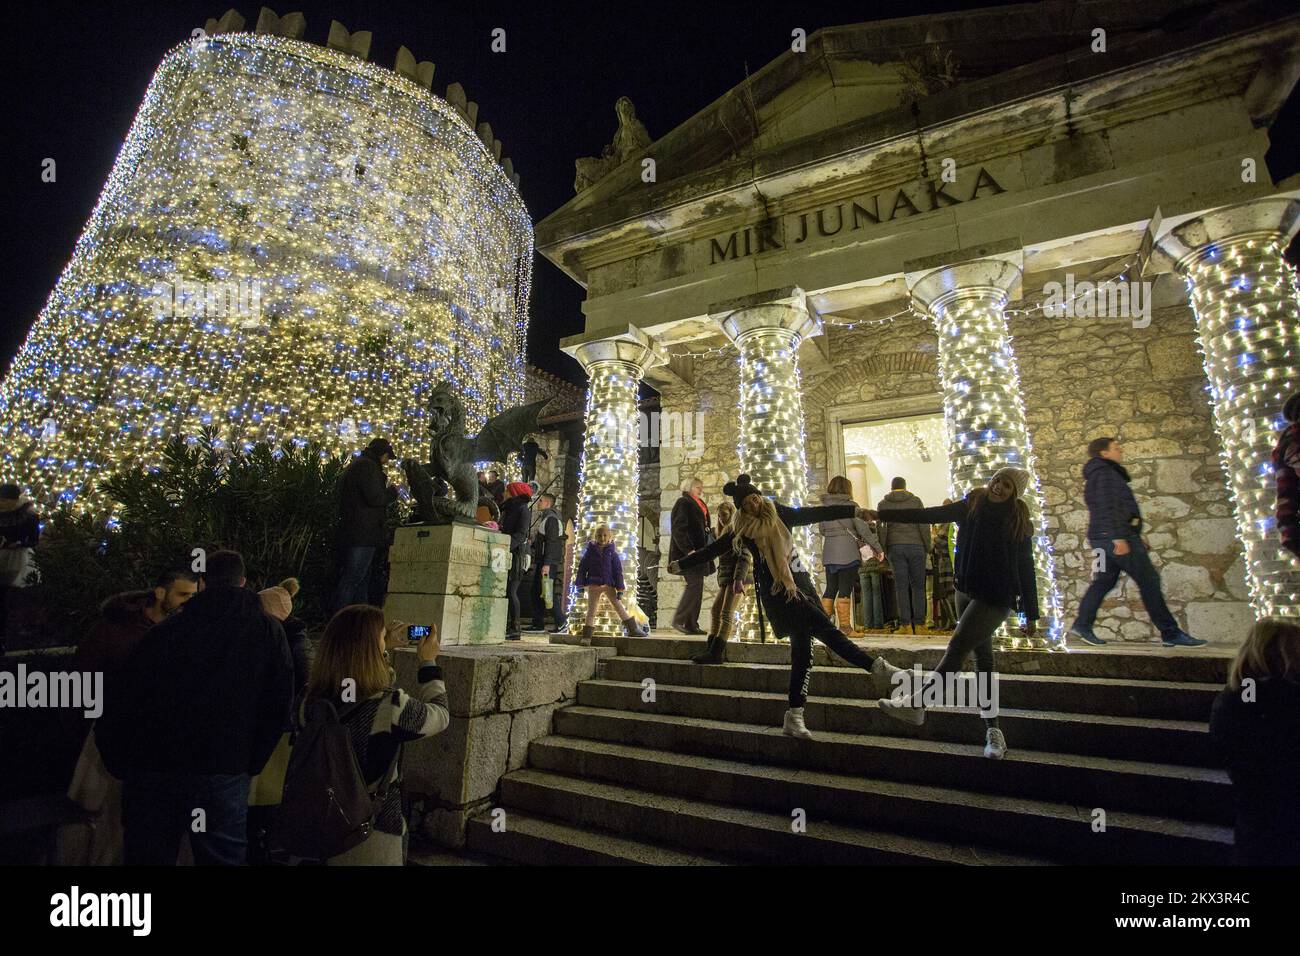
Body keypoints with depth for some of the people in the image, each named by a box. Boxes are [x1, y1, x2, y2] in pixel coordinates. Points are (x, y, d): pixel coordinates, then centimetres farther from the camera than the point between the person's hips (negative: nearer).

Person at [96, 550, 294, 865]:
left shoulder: (166, 629, 1)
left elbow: (119, 700, 1)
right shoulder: (268, 632, -1)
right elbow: (278, 706, -2)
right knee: (223, 856, 12)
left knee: (147, 855, 18)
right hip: (221, 777, -1)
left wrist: (120, 765, 12)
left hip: (151, 772, 2)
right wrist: (250, 765, 9)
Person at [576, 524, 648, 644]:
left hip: (609, 585, 0)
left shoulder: (612, 551, 0)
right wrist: (580, 583, -2)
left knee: (619, 607, 3)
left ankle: (633, 629, 9)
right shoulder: (590, 550, 0)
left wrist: (620, 588, -5)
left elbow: (618, 570, -1)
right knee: (591, 610, 6)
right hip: (593, 585, 0)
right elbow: (582, 567, 3)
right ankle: (587, 636, 12)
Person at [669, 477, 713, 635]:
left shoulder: (699, 504, 20)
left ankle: (691, 625, 9)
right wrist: (688, 550, -24)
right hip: (688, 552, -9)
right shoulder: (683, 503, -8)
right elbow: (678, 529, -17)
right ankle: (678, 620, -6)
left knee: (696, 587, 6)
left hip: (697, 551, 9)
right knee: (694, 584, -14)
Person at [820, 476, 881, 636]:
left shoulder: (823, 507, 9)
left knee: (830, 588, 11)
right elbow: (863, 529, -6)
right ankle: (845, 626, 0)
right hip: (848, 552, -5)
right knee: (845, 589, -2)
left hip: (829, 553, 5)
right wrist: (876, 547, 0)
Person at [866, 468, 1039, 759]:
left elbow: (1026, 570, 1)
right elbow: (927, 515, -1)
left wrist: (1031, 614, 2)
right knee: (982, 656, 8)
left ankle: (916, 703, -14)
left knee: (958, 646, -15)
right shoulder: (970, 507, 3)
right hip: (966, 591, 4)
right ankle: (993, 729, 16)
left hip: (996, 598, -4)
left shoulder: (1019, 523, -2)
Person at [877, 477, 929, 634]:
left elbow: (881, 529, 4)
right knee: (918, 585, 4)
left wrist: (883, 550, 7)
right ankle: (919, 623, 2)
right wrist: (928, 547, 6)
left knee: (901, 586, 2)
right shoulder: (915, 501, 7)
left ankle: (905, 623, -1)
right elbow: (924, 526, 1)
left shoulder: (883, 504, 9)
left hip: (895, 547, 1)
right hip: (915, 546, -1)